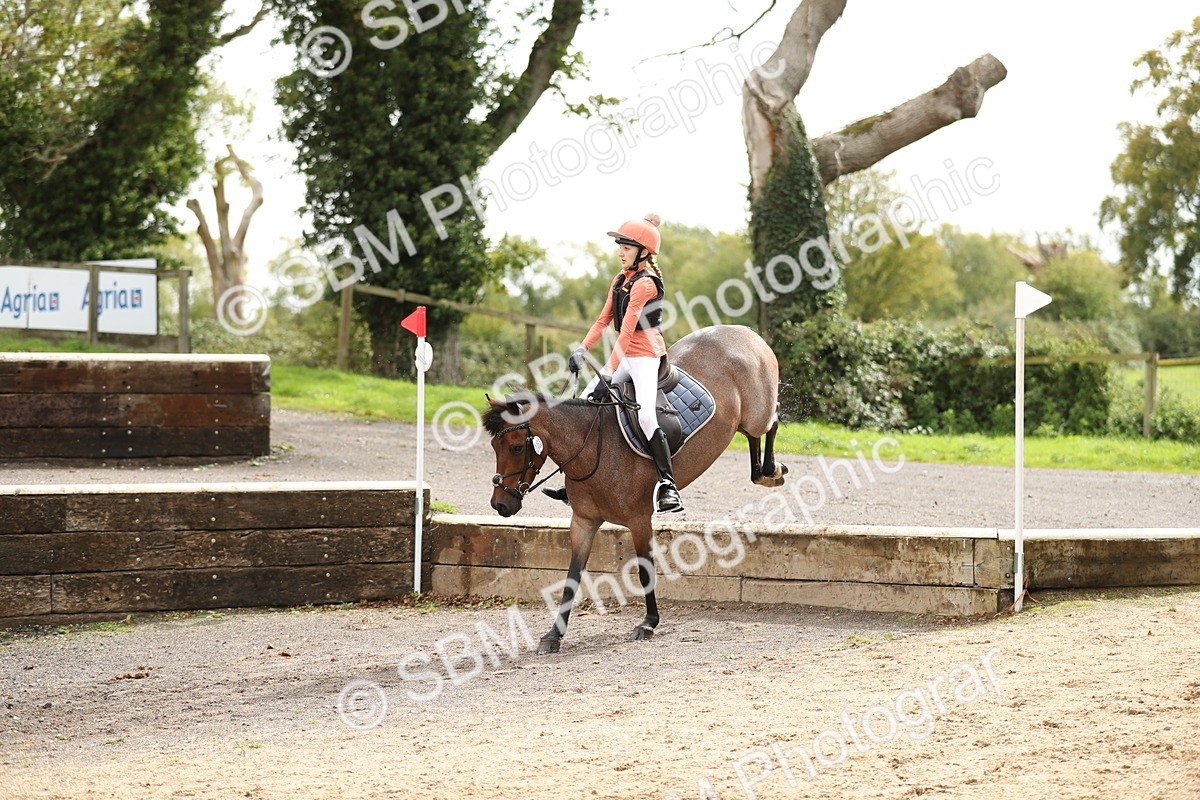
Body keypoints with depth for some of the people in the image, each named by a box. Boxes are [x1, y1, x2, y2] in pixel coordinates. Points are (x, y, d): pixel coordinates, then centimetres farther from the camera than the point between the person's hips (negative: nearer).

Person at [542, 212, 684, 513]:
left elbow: (626, 333, -22)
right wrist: (582, 349, 3)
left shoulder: (645, 284, -16)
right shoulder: (620, 280, 13)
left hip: (646, 356, -10)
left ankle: (668, 485, -22)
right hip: (624, 357, 10)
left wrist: (608, 376, -25)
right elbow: (604, 320, 17)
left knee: (645, 415, -26)